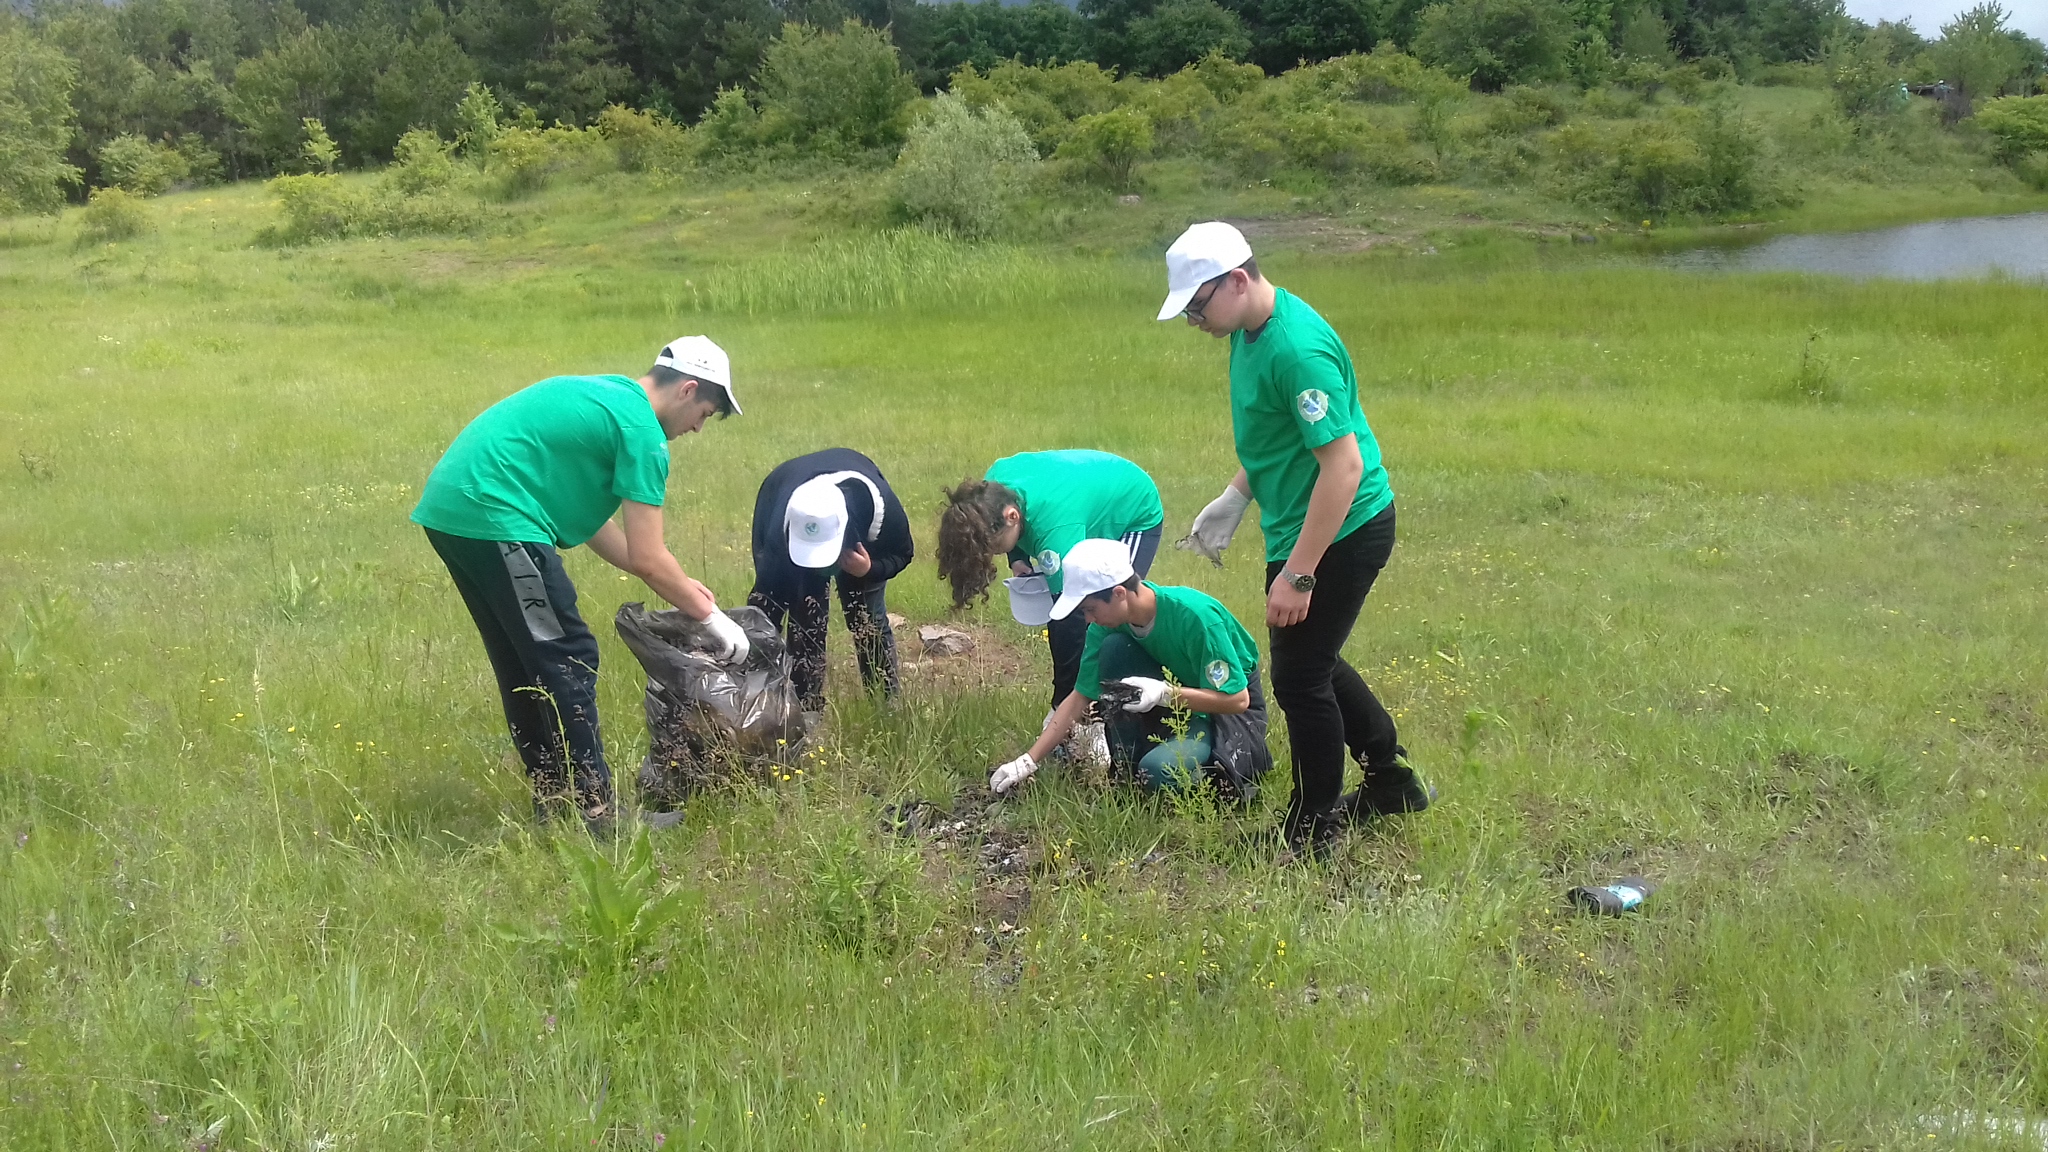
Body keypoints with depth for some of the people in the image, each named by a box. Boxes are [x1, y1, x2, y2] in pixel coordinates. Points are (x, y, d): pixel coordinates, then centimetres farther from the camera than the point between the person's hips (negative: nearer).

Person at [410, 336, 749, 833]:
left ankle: (553, 802, 25)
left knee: (523, 666, 17)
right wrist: (711, 617, 4)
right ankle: (593, 813, 0)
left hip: (448, 508, 10)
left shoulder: (603, 395, 21)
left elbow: (588, 520, 24)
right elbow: (647, 559, -8)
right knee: (567, 661, -3)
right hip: (493, 517, -10)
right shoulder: (640, 428, -8)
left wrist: (679, 585, 24)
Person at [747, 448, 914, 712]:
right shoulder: (778, 524, -45)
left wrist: (870, 570, -43)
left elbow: (902, 553, -22)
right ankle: (807, 714, -2)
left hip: (861, 543, 1)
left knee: (869, 622, -1)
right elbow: (767, 598, -37)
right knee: (804, 625, -11)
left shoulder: (880, 506, -44)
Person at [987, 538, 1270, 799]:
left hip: (1230, 712, -6)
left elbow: (1237, 699, -25)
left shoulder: (1194, 614, -32)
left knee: (1160, 770, -34)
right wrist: (1029, 762, -11)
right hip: (1175, 703, 7)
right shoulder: (1109, 623, -13)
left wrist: (1164, 692, -37)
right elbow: (1080, 697, -6)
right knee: (1113, 648, -20)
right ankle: (1127, 767, -9)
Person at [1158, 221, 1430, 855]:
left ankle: (1311, 833, 18)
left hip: (1342, 532, -10)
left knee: (1299, 676, 1)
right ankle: (1392, 780, 38)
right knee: (1312, 660, 22)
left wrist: (1298, 574, -27)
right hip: (1299, 525, 10)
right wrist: (1233, 499, 17)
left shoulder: (1297, 348, -27)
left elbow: (1344, 465, -29)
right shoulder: (1250, 328, 4)